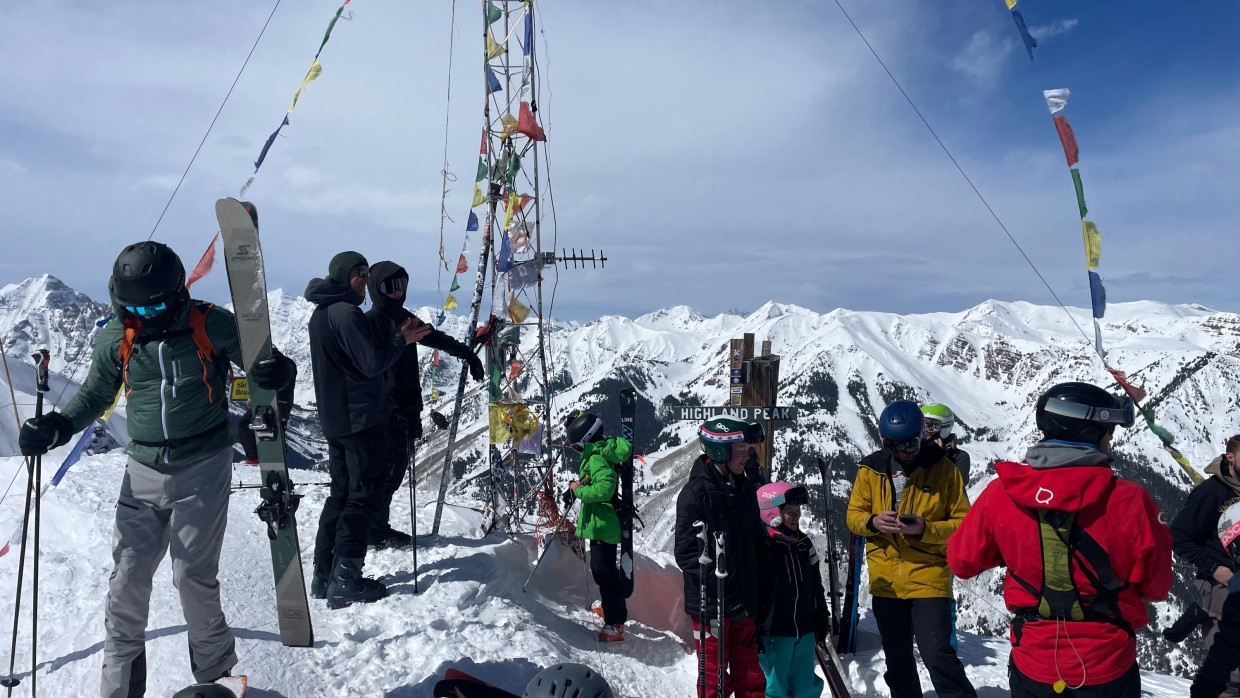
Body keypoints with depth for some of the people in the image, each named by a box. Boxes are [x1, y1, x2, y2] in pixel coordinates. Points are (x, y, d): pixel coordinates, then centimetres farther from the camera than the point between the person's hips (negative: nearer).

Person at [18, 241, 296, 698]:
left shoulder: (211, 325, -9)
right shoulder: (115, 338, 1)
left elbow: (259, 364, -2)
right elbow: (95, 395, 15)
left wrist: (278, 372, -27)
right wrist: (57, 428, -3)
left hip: (203, 469, -3)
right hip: (144, 471, 4)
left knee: (193, 577, 0)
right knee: (127, 578, 4)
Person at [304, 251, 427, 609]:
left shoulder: (321, 314, 15)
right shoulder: (346, 313, -17)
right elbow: (373, 363, -20)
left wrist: (393, 337, 11)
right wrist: (400, 339, -7)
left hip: (334, 419, 10)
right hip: (361, 418, -10)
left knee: (341, 493, 17)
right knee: (364, 495, -3)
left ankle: (324, 574, 21)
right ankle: (346, 581, -1)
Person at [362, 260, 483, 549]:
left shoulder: (403, 317, 14)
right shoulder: (371, 321, -10)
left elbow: (435, 338, 25)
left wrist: (467, 354, 28)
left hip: (405, 406, 8)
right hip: (385, 408, -8)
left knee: (397, 465, 11)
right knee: (388, 467, -6)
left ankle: (380, 527, 20)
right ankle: (374, 530, 5)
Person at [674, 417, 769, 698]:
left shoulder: (745, 490, 6)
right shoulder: (696, 493, -14)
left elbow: (757, 545, 12)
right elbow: (686, 553, -16)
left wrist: (762, 592, 9)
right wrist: (719, 592, -20)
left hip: (744, 603, 6)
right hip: (711, 604, -6)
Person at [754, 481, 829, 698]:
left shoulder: (804, 543, 9)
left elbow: (816, 585, 17)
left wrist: (822, 619, 19)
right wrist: (754, 630, -13)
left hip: (805, 630, 7)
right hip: (774, 632, -6)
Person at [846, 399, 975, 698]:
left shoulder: (943, 469, -7)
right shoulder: (871, 469, 0)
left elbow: (963, 523, -5)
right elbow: (854, 515, 6)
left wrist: (925, 528, -22)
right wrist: (872, 522, -16)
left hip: (929, 577, -3)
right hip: (886, 581, 4)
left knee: (937, 654, -10)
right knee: (897, 661, 16)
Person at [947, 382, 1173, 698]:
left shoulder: (1000, 494, -15)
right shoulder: (1130, 501, -20)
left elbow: (963, 562, -3)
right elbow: (1157, 586, -7)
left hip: (1031, 669, 1)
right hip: (1107, 672, -1)